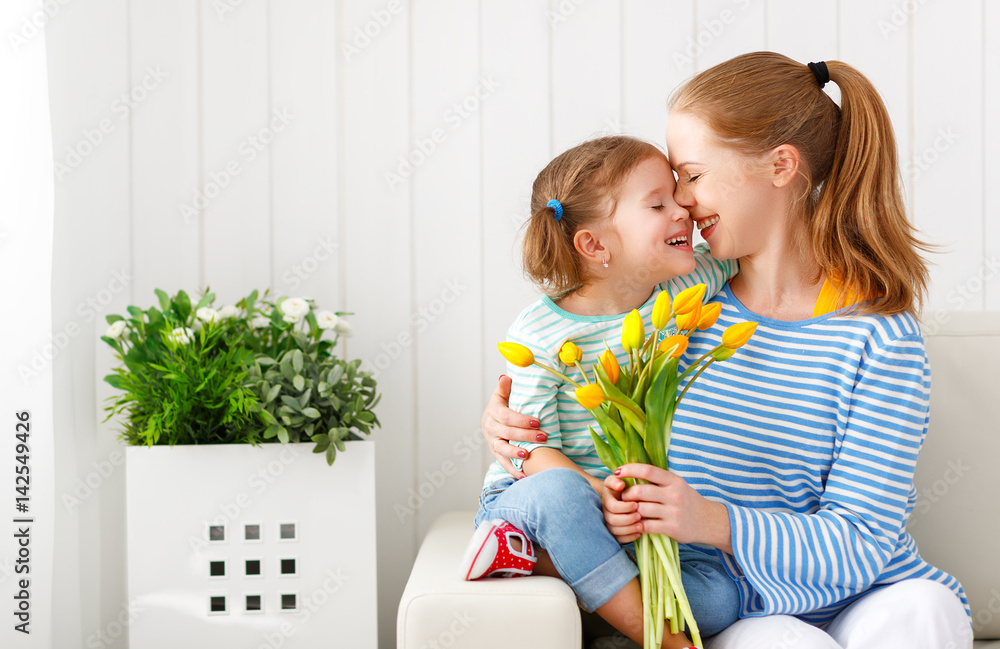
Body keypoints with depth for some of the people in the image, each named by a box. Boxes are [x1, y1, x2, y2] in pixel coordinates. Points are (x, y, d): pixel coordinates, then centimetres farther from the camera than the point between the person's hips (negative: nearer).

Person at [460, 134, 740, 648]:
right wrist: (598, 492, -32)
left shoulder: (684, 291, -2)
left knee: (718, 597, -19)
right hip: (524, 497, -4)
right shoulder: (539, 333, -15)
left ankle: (544, 558, -19)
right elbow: (532, 449, -17)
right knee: (556, 490, -40)